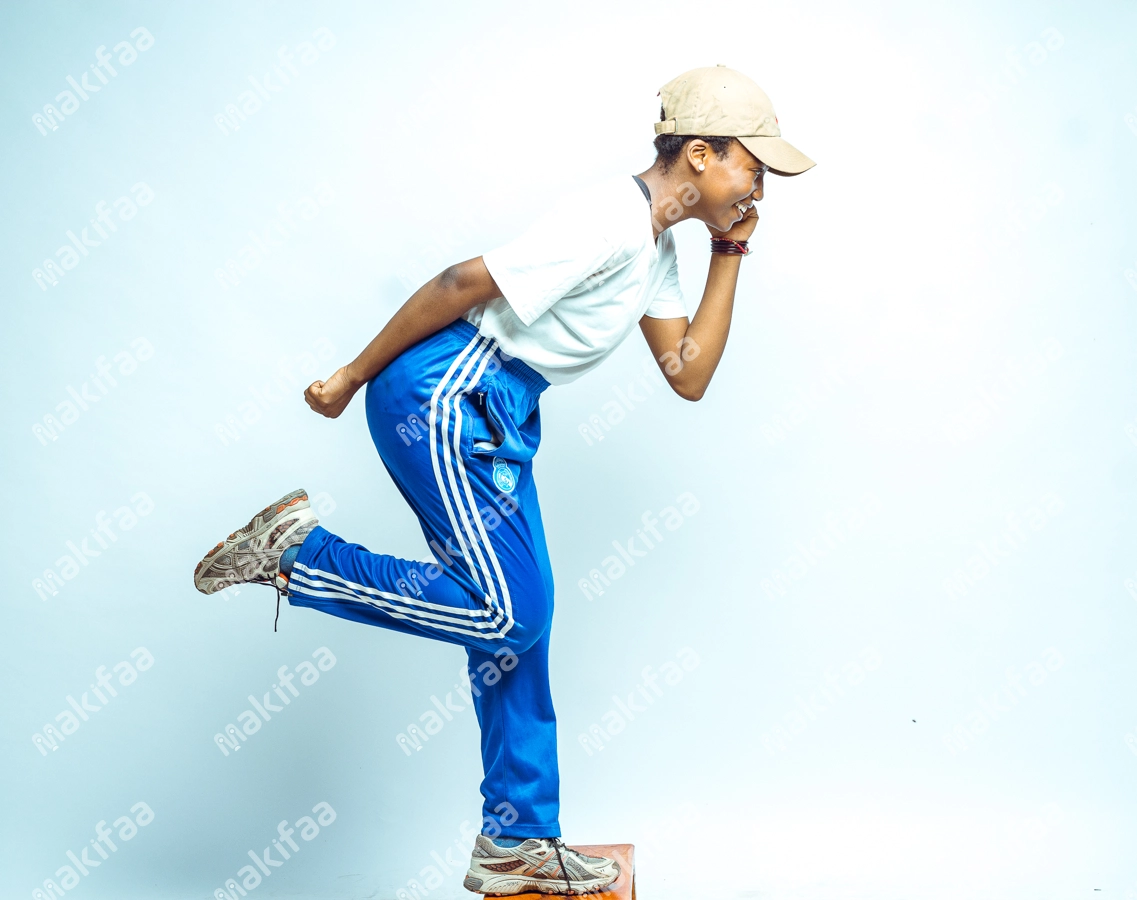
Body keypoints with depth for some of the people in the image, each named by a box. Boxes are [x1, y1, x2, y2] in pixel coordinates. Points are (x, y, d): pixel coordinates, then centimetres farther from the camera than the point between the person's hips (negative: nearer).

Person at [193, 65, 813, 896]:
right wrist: (351, 378, -15)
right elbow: (465, 282, -20)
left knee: (520, 619, 10)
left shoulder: (656, 245, 13)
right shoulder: (609, 220, -18)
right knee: (507, 615, -11)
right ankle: (297, 554, 0)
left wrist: (730, 256, 7)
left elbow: (688, 375, 11)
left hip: (496, 418, 10)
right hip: (443, 397, -10)